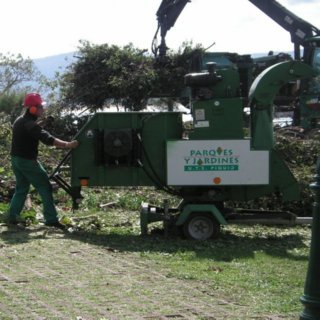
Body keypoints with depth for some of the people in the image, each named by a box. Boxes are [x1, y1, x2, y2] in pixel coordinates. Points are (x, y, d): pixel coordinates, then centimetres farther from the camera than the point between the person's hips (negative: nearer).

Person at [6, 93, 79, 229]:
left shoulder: (19, 121, 12)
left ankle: (12, 216, 15)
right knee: (45, 187, -5)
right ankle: (51, 218, -8)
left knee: (21, 188, 18)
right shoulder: (30, 124, -20)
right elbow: (47, 139, -30)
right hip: (27, 161, -9)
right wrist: (67, 145, -36)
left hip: (16, 159, 9)